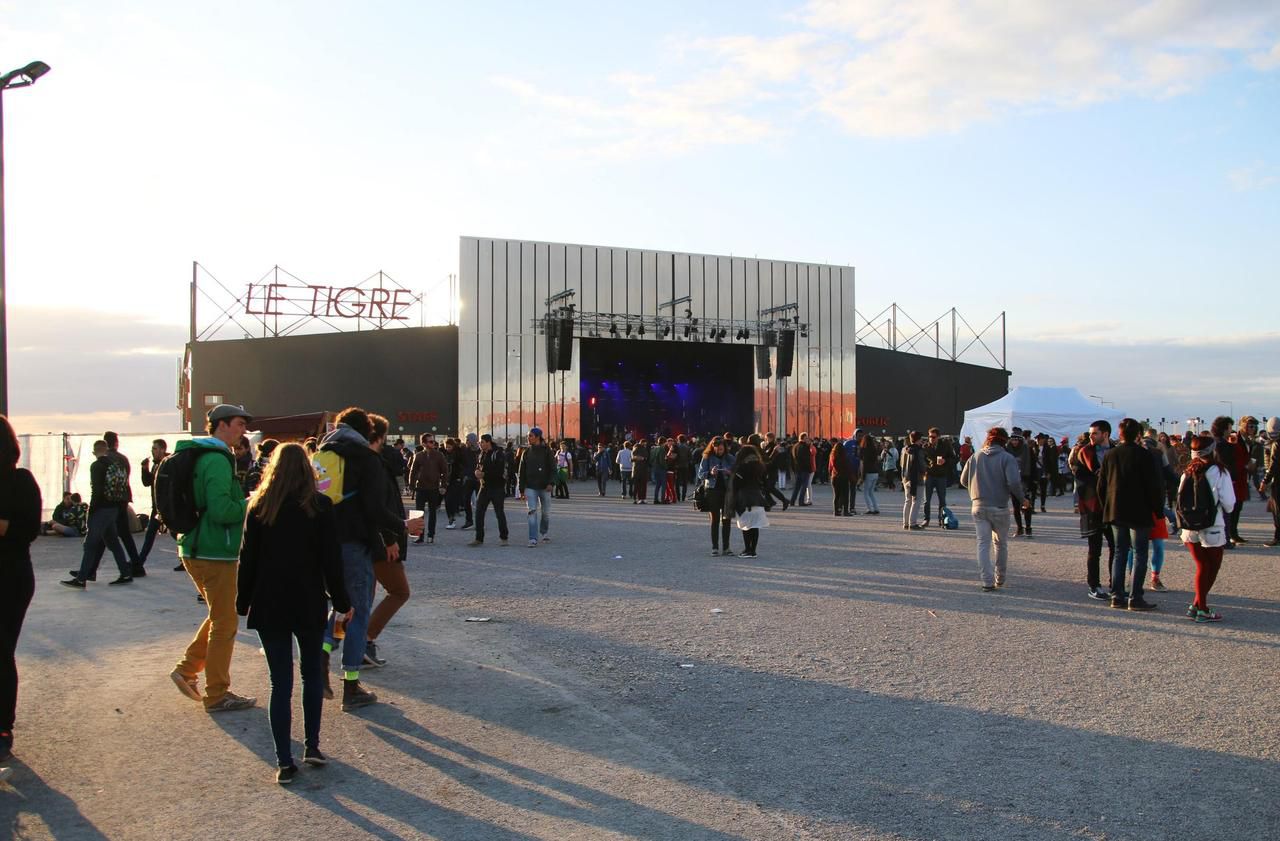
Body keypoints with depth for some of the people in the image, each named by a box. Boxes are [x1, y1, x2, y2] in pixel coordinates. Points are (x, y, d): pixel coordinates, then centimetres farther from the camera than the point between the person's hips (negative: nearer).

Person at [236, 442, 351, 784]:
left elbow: (248, 560, 1)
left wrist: (243, 602, 10)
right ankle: (312, 746, 16)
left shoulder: (259, 507, -1)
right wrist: (341, 602, 2)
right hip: (309, 605, -1)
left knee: (280, 683, 4)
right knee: (312, 673, 17)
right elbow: (331, 560, -6)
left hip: (269, 606, 1)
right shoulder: (319, 506, -5)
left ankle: (284, 762, 4)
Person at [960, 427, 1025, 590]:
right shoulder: (1007, 458, -9)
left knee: (983, 544, 3)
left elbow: (963, 480, 8)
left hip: (979, 507, 2)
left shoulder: (975, 457, 4)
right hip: (999, 508, -2)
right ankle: (1000, 578, 26)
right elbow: (1014, 482, -21)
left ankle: (987, 581, -5)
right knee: (1001, 543, 16)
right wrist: (1022, 499, -5)